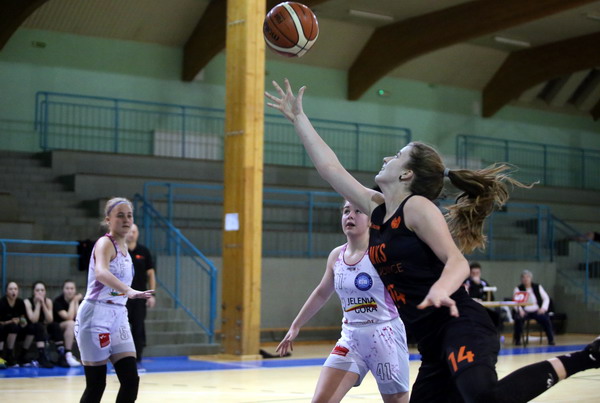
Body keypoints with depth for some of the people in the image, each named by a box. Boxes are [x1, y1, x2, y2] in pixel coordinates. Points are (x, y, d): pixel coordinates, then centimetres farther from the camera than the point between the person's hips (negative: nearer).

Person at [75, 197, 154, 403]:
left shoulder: (123, 247, 13)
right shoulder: (105, 243, -13)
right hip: (96, 315, -8)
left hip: (118, 316, 8)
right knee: (96, 385, -4)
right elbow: (101, 272, -35)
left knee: (131, 381, 0)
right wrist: (129, 291, -49)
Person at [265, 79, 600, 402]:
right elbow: (329, 167, 25)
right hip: (434, 343, 8)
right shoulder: (376, 208, 19)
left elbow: (458, 262, -13)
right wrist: (298, 117, 30)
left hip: (462, 326, -8)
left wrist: (440, 289, -35)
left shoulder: (417, 206, -3)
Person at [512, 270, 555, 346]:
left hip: (536, 311, 1)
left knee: (545, 318, -28)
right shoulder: (518, 289, 5)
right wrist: (520, 310, -25)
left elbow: (546, 298, 7)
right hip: (524, 312, -1)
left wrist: (543, 308, -12)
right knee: (518, 318, -34)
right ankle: (517, 340, -20)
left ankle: (551, 340, -16)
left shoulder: (537, 287, 10)